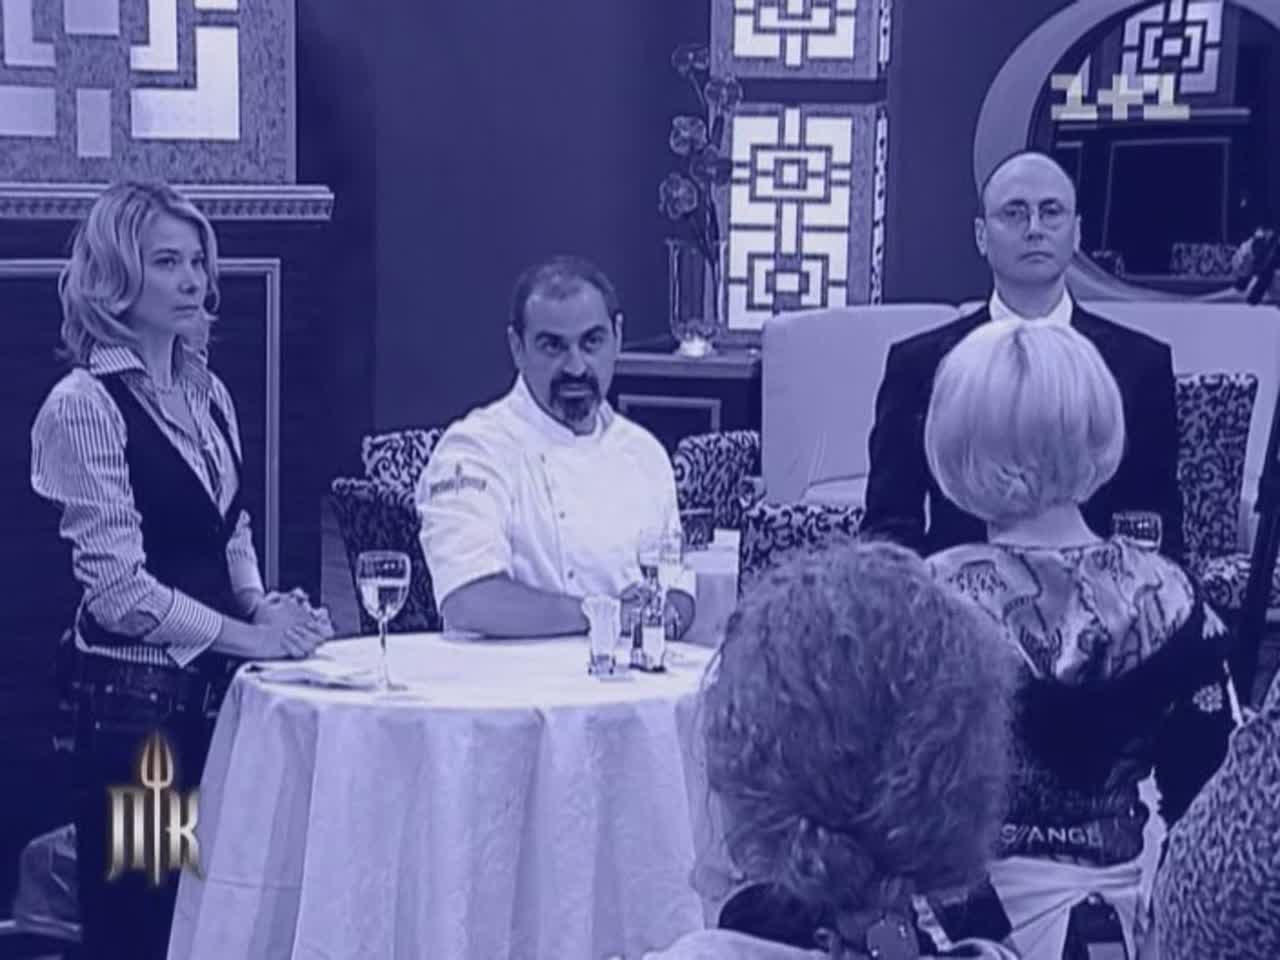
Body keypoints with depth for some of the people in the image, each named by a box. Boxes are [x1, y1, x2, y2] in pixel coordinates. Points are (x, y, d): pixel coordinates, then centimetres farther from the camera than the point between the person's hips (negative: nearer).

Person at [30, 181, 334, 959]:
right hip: (135, 696, -7)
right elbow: (119, 589, -16)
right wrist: (250, 635, -14)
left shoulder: (208, 393, 10)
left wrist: (264, 607, 0)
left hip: (215, 687, 7)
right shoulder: (85, 405, -12)